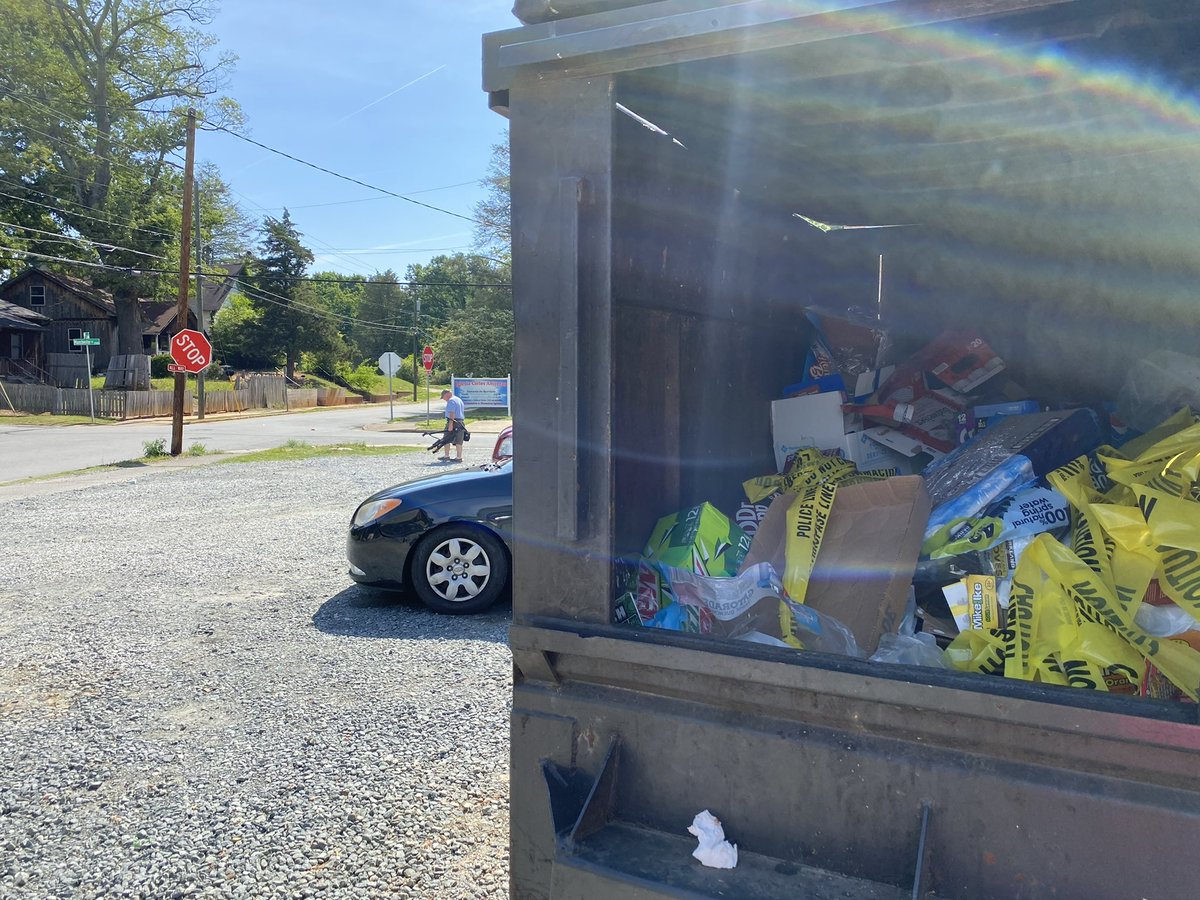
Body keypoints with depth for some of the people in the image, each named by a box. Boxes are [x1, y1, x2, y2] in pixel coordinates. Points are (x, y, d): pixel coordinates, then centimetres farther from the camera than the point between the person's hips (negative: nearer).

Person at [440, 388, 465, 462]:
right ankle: (459, 457, 5)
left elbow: (452, 413, -20)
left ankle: (446, 456, 1)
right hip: (460, 422, 9)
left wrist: (450, 424, -25)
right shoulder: (459, 400, 21)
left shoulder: (451, 401, -9)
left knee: (446, 440, 0)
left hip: (453, 422, -9)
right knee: (458, 441, 7)